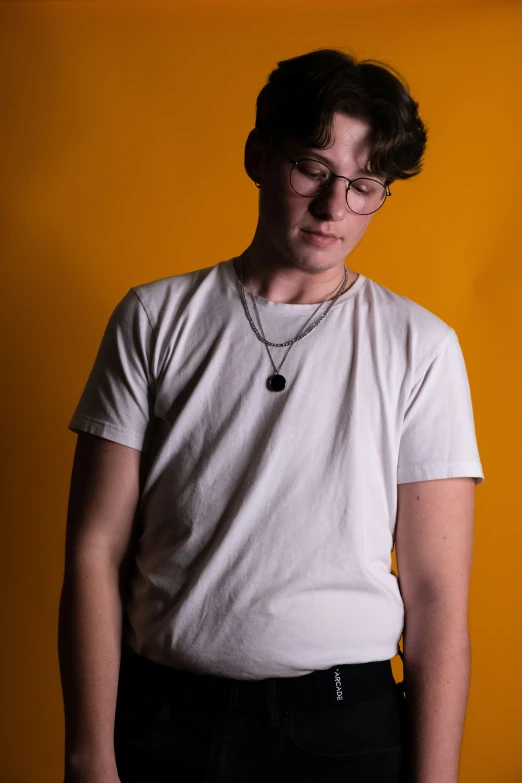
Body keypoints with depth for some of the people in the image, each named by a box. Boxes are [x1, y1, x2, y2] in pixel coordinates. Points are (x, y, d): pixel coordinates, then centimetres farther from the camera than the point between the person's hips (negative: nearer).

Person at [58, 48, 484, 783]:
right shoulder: (156, 317, 1)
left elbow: (436, 594, -4)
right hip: (158, 714, 1)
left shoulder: (421, 347, -3)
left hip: (344, 723, 0)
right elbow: (96, 551, -3)